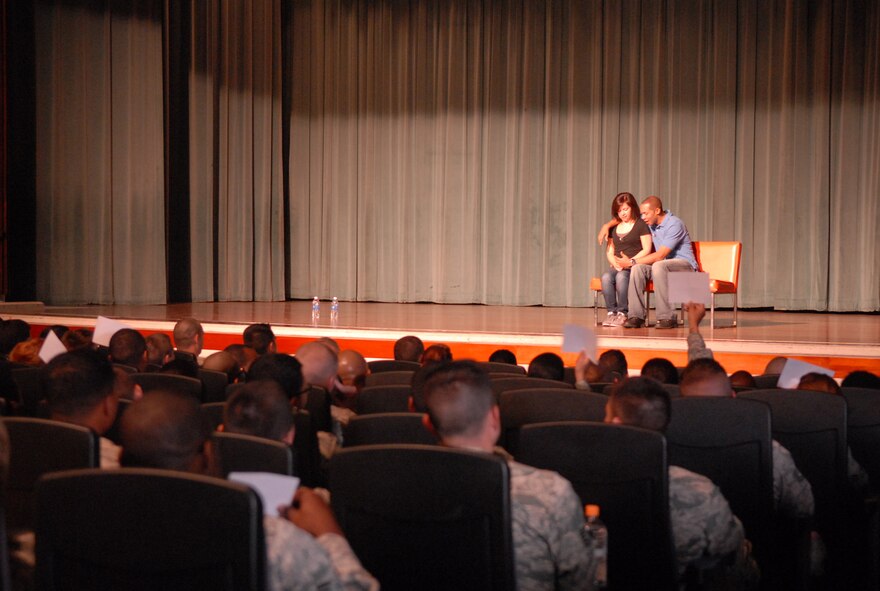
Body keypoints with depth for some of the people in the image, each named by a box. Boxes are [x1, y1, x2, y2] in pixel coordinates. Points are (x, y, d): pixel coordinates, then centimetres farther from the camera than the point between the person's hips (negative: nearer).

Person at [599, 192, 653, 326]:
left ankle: (622, 313, -26)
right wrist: (615, 263, -2)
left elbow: (647, 250, -4)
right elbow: (609, 251, 20)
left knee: (621, 277, -36)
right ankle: (611, 312, -26)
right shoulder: (614, 228, 21)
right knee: (606, 277, -29)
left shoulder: (641, 225, 4)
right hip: (616, 267, 4)